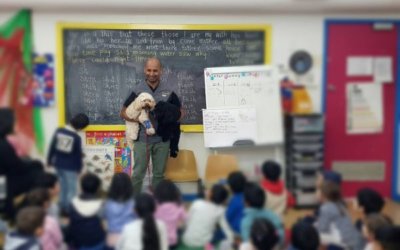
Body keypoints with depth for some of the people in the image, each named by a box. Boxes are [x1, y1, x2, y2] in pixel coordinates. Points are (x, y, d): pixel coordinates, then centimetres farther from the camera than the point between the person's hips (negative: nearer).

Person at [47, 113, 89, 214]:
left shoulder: (58, 131, -5)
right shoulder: (76, 137, -18)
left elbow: (52, 147, 2)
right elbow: (78, 155, -9)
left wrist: (49, 161, 14)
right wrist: (79, 167, 4)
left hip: (58, 164, 6)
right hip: (71, 167, -6)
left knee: (63, 187, 19)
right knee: (72, 189, 6)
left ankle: (63, 208, 27)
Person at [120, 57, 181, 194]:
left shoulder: (169, 91, 2)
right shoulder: (138, 90, -3)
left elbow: (179, 112, 12)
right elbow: (123, 113, 0)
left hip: (162, 139, 2)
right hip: (142, 139, -2)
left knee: (159, 173, 12)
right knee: (138, 173, 1)